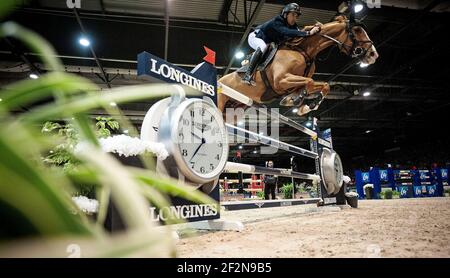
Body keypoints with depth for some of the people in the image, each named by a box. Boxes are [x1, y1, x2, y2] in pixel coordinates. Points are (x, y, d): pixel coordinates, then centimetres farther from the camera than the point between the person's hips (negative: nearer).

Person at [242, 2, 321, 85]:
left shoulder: (292, 25, -10)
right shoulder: (277, 21, -34)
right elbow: (287, 32, -51)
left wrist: (313, 30, -32)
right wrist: (308, 33, -57)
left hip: (268, 43, 8)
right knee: (262, 47, -39)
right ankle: (247, 75, -39)